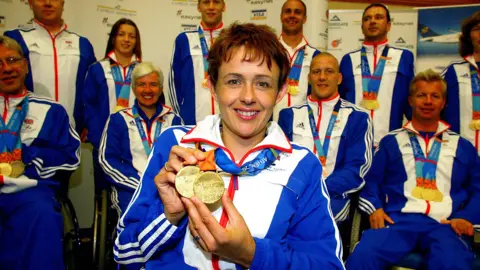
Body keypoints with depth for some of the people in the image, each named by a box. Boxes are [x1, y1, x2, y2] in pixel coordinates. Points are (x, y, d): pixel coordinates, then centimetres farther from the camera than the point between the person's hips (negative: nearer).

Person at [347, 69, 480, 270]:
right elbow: (371, 180, 12)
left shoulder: (462, 146, 22)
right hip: (399, 219, -1)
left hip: (445, 224, 1)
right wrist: (375, 208, -6)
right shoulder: (391, 141, 18)